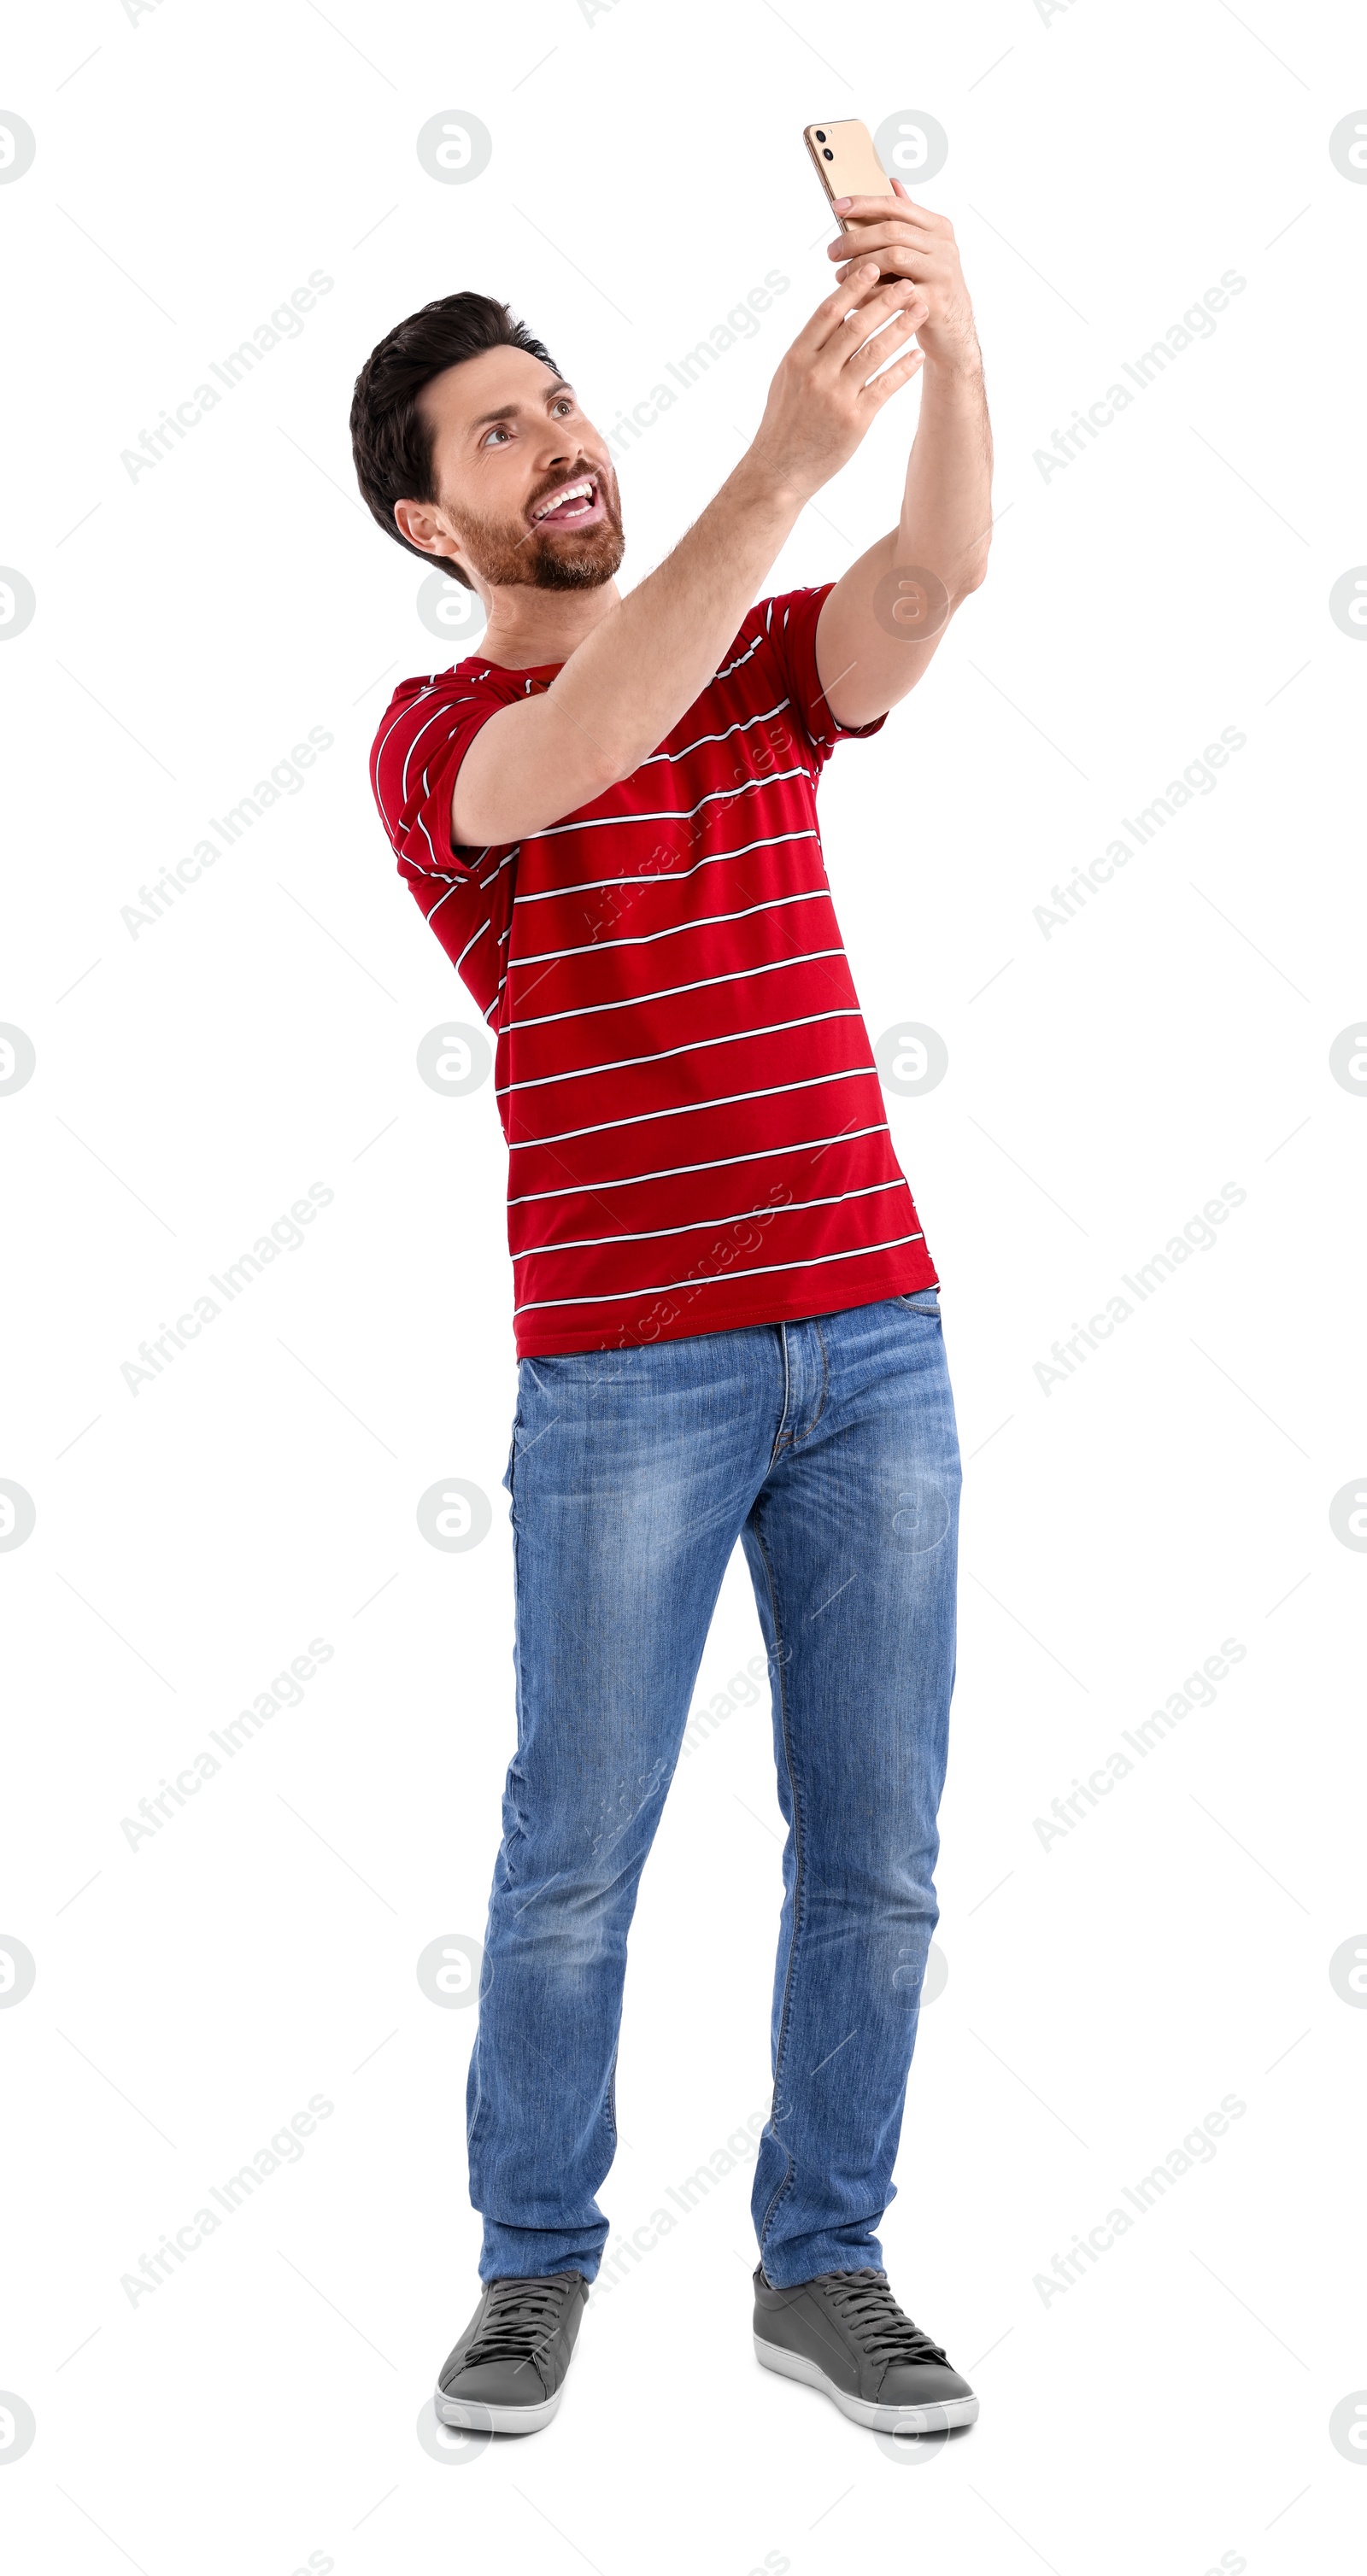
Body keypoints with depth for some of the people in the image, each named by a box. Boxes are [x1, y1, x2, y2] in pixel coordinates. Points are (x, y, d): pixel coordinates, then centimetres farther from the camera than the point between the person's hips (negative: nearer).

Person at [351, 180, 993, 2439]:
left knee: (875, 1854, 7)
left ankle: (825, 2266, 23)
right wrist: (784, 455, -34)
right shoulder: (437, 737, 0)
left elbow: (941, 573, -9)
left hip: (873, 1337, 4)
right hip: (624, 1376, -4)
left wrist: (950, 344, -28)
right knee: (577, 1857, 5)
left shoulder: (770, 664, 13)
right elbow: (584, 749, -24)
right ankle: (534, 2267, 24)